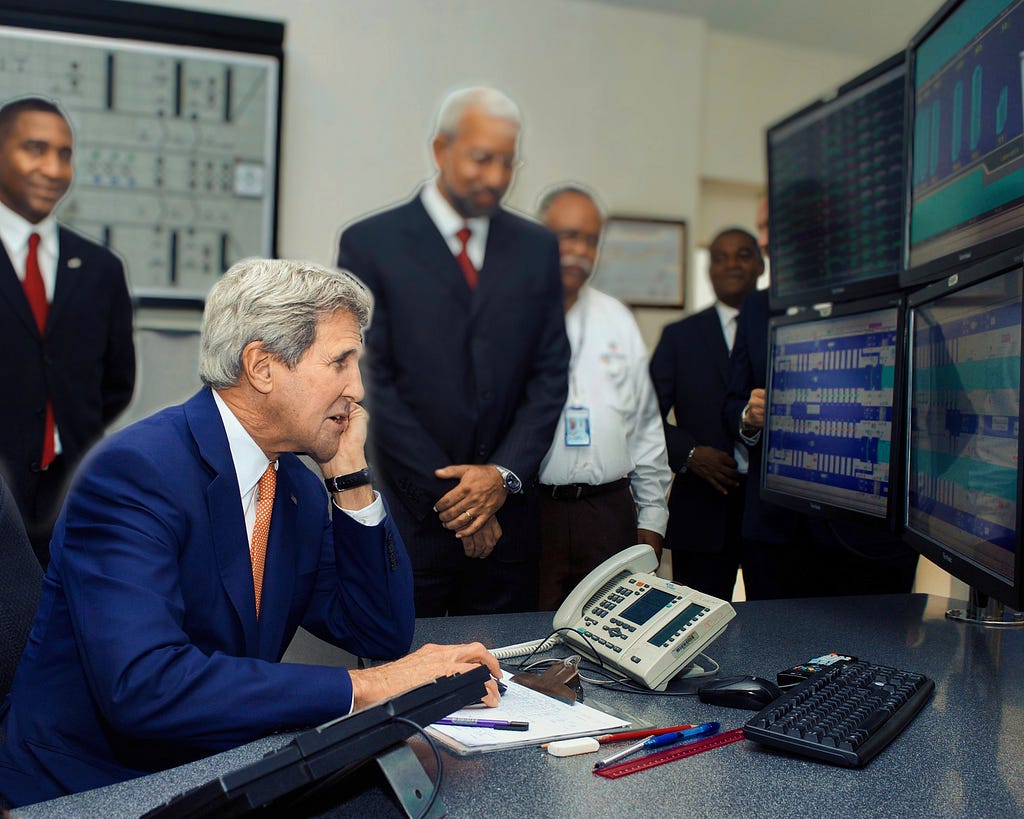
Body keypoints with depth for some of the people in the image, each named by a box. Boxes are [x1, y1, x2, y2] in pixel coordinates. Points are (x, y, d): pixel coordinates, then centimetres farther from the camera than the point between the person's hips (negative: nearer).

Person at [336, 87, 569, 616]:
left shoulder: (536, 247, 9)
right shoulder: (370, 243, -3)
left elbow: (549, 373, 6)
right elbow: (372, 382, -7)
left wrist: (505, 474, -8)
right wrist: (451, 498, -9)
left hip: (508, 518, 3)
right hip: (408, 516, -3)